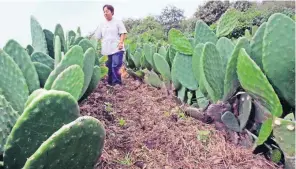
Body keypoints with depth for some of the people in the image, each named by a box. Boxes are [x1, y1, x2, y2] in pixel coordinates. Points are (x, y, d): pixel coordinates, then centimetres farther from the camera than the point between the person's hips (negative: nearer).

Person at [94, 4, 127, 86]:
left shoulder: (118, 22, 5)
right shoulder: (102, 24, 15)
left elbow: (123, 33, -1)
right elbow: (97, 37, 15)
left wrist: (121, 42, -17)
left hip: (117, 49, -4)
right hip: (107, 50, 4)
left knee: (116, 66, -14)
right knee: (110, 67, 10)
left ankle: (117, 84, -7)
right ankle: (110, 83, 22)